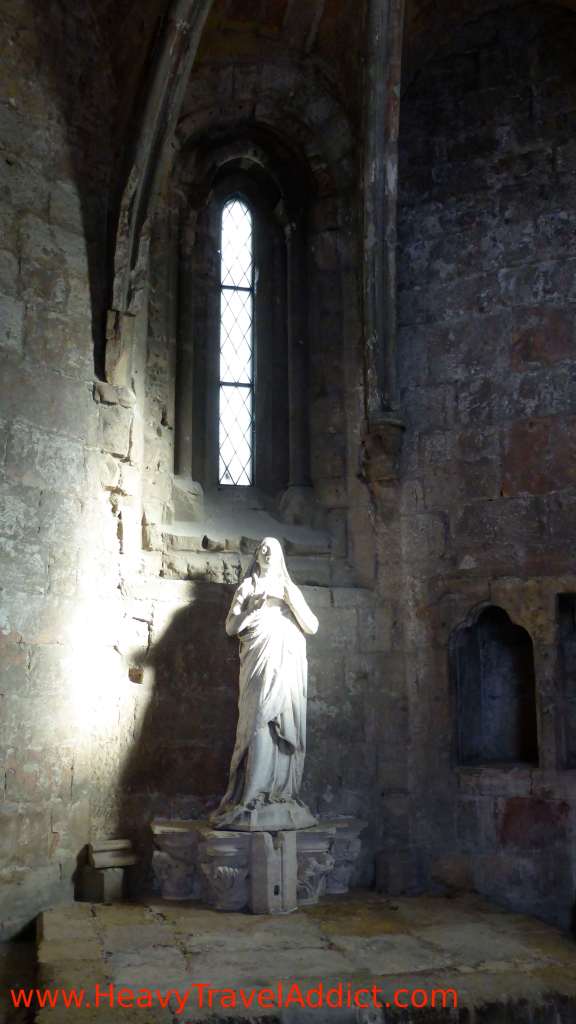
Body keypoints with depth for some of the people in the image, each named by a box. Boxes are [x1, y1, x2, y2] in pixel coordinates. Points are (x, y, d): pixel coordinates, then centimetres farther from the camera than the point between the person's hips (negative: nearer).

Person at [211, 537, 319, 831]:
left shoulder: (291, 589, 20)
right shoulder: (247, 588, 13)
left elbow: (312, 627, 10)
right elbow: (231, 627, 4)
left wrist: (293, 601, -5)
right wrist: (255, 607, -9)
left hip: (288, 669, 3)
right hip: (260, 667, -3)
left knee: (287, 732, -2)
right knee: (259, 728, -14)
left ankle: (283, 798, 2)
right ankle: (253, 801, -15)